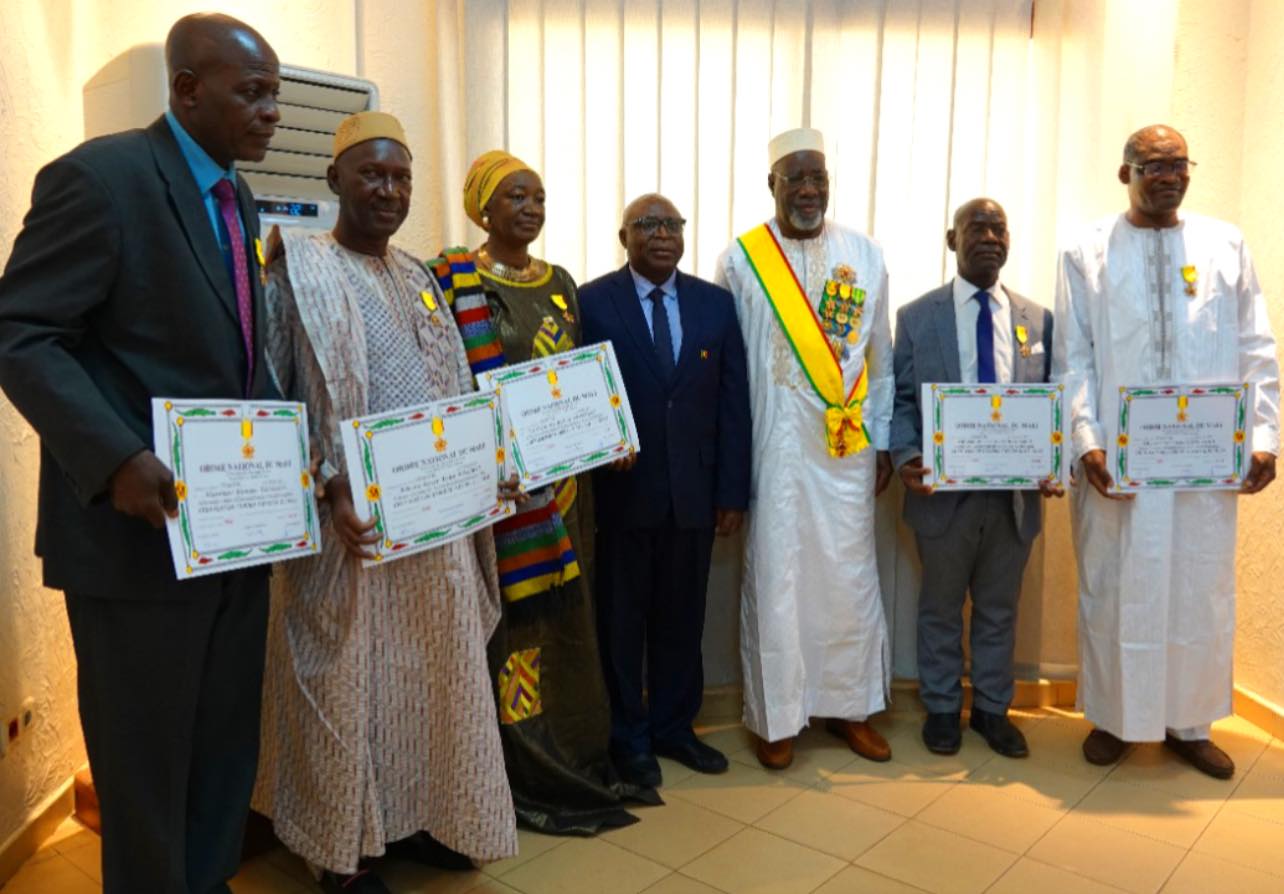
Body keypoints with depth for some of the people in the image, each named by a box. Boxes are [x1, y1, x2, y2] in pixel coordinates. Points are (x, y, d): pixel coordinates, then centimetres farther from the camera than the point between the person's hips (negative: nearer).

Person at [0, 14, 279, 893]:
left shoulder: (237, 197, 14)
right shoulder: (100, 176, -12)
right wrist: (115, 459, -27)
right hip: (141, 527, -7)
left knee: (227, 747, 17)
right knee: (146, 761, 8)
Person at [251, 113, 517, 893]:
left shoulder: (419, 278, 13)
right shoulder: (299, 270, -6)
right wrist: (328, 487, -23)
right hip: (352, 521, -6)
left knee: (432, 670, 14)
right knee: (349, 681, 6)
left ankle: (416, 814, 33)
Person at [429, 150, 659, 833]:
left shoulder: (560, 283, 13)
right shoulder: (454, 279, -5)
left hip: (561, 475, 6)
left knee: (567, 616, 13)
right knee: (514, 620, 0)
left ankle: (576, 760, 28)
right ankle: (526, 779, 15)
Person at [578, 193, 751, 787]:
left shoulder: (716, 303, 6)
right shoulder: (591, 302, -3)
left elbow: (733, 402, 4)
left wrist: (732, 492, 1)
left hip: (694, 492, 3)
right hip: (622, 489, -2)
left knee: (682, 617, 13)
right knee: (621, 618, 10)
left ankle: (673, 727, 31)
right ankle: (628, 738, 27)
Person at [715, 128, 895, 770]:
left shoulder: (864, 254, 5)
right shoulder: (740, 260, -2)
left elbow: (879, 356, 9)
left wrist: (882, 442, 8)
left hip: (847, 449, 2)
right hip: (772, 449, -2)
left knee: (849, 576, 10)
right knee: (775, 580, 5)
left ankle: (850, 705, 28)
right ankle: (776, 717, 21)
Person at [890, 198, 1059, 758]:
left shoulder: (1039, 320, 6)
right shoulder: (916, 317, -1)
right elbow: (900, 401, -1)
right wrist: (906, 458, -18)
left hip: (1016, 493, 2)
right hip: (944, 492, -2)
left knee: (999, 609, 16)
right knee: (941, 608, 13)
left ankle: (992, 709, 32)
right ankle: (941, 708, 30)